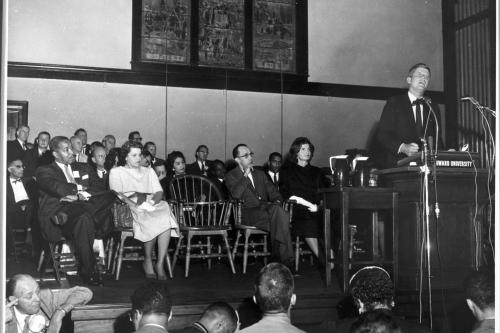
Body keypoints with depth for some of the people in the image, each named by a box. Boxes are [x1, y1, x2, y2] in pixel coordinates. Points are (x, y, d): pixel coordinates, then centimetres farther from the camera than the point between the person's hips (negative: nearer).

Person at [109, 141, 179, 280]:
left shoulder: (149, 171, 27)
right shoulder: (116, 172, 15)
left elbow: (159, 192, 14)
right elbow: (117, 195, -1)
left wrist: (152, 201, -9)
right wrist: (134, 205, -17)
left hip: (153, 206, 3)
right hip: (129, 208, -3)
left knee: (165, 217, -32)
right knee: (152, 221, -36)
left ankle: (160, 263, -32)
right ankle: (148, 260, -18)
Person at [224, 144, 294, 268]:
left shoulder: (260, 174, 29)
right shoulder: (231, 176, 11)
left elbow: (272, 192, 22)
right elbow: (236, 194, -9)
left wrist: (277, 201, -1)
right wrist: (246, 175, -7)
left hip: (266, 208, 5)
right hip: (248, 213, -5)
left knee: (278, 210, -34)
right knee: (281, 216, -33)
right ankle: (286, 257, -32)